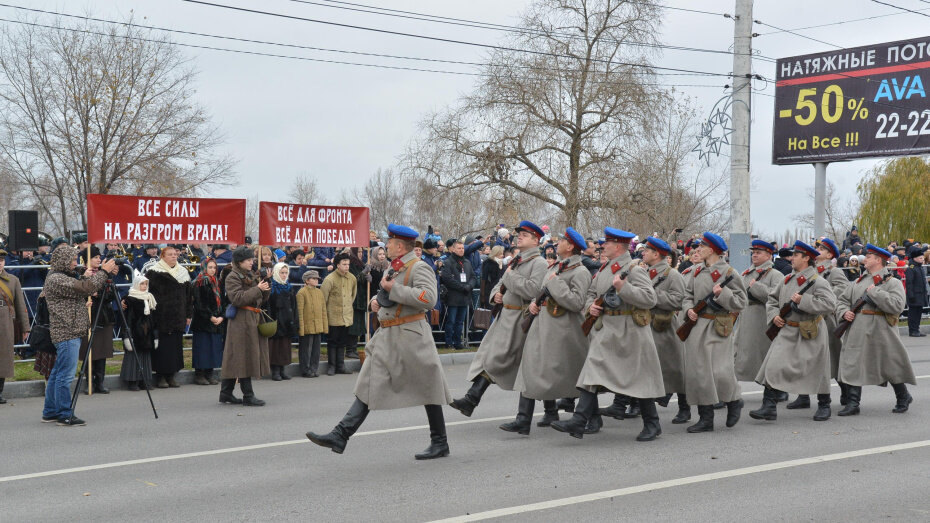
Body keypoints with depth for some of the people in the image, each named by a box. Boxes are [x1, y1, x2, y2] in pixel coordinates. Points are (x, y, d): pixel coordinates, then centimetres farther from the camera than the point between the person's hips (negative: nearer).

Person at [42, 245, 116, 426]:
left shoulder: (63, 277, 18)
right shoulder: (56, 279, -15)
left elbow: (83, 292, 21)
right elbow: (87, 288, -23)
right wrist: (103, 271, -13)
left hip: (70, 332, 11)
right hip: (67, 333, -11)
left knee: (57, 374, 15)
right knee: (65, 375, -7)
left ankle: (50, 412, 21)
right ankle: (65, 415, -3)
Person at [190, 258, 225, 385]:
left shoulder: (217, 283, 15)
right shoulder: (198, 284, -5)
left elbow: (221, 302, 12)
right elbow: (199, 303, -13)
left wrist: (221, 317, -3)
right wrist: (210, 317, -16)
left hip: (217, 322, 6)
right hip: (202, 322, -6)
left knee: (214, 348, 6)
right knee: (203, 348, -5)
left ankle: (209, 373, 12)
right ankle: (199, 374, 0)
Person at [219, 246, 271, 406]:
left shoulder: (252, 276, 19)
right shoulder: (232, 277, -7)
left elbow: (263, 299, 20)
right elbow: (237, 298, -20)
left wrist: (265, 287, 2)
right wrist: (257, 289, -17)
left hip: (254, 320, 9)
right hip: (242, 321, -9)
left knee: (235, 359, 11)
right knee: (244, 357, -6)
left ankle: (226, 393, 16)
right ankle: (248, 396, -3)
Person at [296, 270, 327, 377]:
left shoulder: (319, 292, 13)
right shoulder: (301, 293, -7)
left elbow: (323, 310, 16)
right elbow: (299, 311, -10)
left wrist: (325, 326, 12)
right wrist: (301, 327, -14)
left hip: (318, 327, 6)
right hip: (307, 327, -6)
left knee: (316, 349, 10)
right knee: (306, 349, -1)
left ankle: (314, 369, 19)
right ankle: (306, 371, 8)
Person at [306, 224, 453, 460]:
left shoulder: (419, 268, -11)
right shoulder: (395, 269, 16)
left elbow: (428, 298, -27)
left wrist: (393, 288, -21)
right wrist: (377, 300, 10)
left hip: (410, 337, -9)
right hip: (388, 337, 9)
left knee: (427, 389, 2)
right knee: (368, 387, 3)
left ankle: (440, 444, 14)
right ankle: (340, 436, -1)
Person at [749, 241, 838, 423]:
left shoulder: (817, 281, -11)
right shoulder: (787, 280, 10)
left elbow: (829, 304, -23)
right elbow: (772, 299, 21)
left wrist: (803, 300, -24)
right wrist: (774, 314, 2)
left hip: (810, 334, -5)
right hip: (787, 332, 5)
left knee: (818, 372, 9)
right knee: (773, 366, -7)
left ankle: (824, 406, 29)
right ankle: (769, 407, -7)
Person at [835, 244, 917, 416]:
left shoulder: (892, 283, -3)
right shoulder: (859, 281, 16)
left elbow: (897, 306, -18)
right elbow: (843, 300, 20)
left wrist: (874, 292, -16)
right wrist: (844, 312, -1)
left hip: (880, 332, -5)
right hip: (857, 331, 5)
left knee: (890, 366, 7)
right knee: (853, 365, -1)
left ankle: (903, 398, 29)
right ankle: (852, 403, 3)